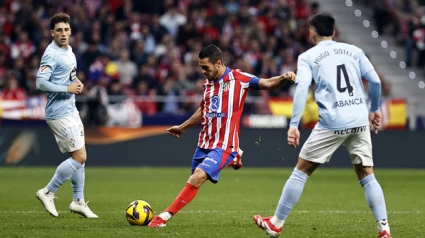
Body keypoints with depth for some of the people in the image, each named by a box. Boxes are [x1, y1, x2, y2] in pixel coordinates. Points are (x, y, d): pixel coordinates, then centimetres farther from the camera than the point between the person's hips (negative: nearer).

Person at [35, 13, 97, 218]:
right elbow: (41, 83, -24)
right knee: (80, 157, -9)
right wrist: (67, 89, -20)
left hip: (71, 110, 9)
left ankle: (78, 201, 21)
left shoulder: (69, 51, 12)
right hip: (59, 114, -9)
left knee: (80, 156, 12)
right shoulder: (51, 54, -17)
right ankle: (48, 192, 2)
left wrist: (77, 83, 7)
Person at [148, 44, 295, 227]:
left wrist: (283, 78, -34)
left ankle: (165, 216, -21)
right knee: (195, 180, 12)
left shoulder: (239, 78, -8)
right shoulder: (208, 83, 11)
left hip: (223, 146, -8)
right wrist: (183, 127, 36)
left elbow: (267, 84, -12)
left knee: (198, 177, -21)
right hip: (204, 143, 8)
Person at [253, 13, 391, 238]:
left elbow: (302, 89, -9)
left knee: (301, 170, 8)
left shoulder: (308, 57, 5)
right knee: (366, 175, 11)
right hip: (360, 121, 3)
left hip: (332, 123, -3)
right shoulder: (354, 51, 14)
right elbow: (375, 81, 8)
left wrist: (294, 124, -14)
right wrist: (375, 109, 23)